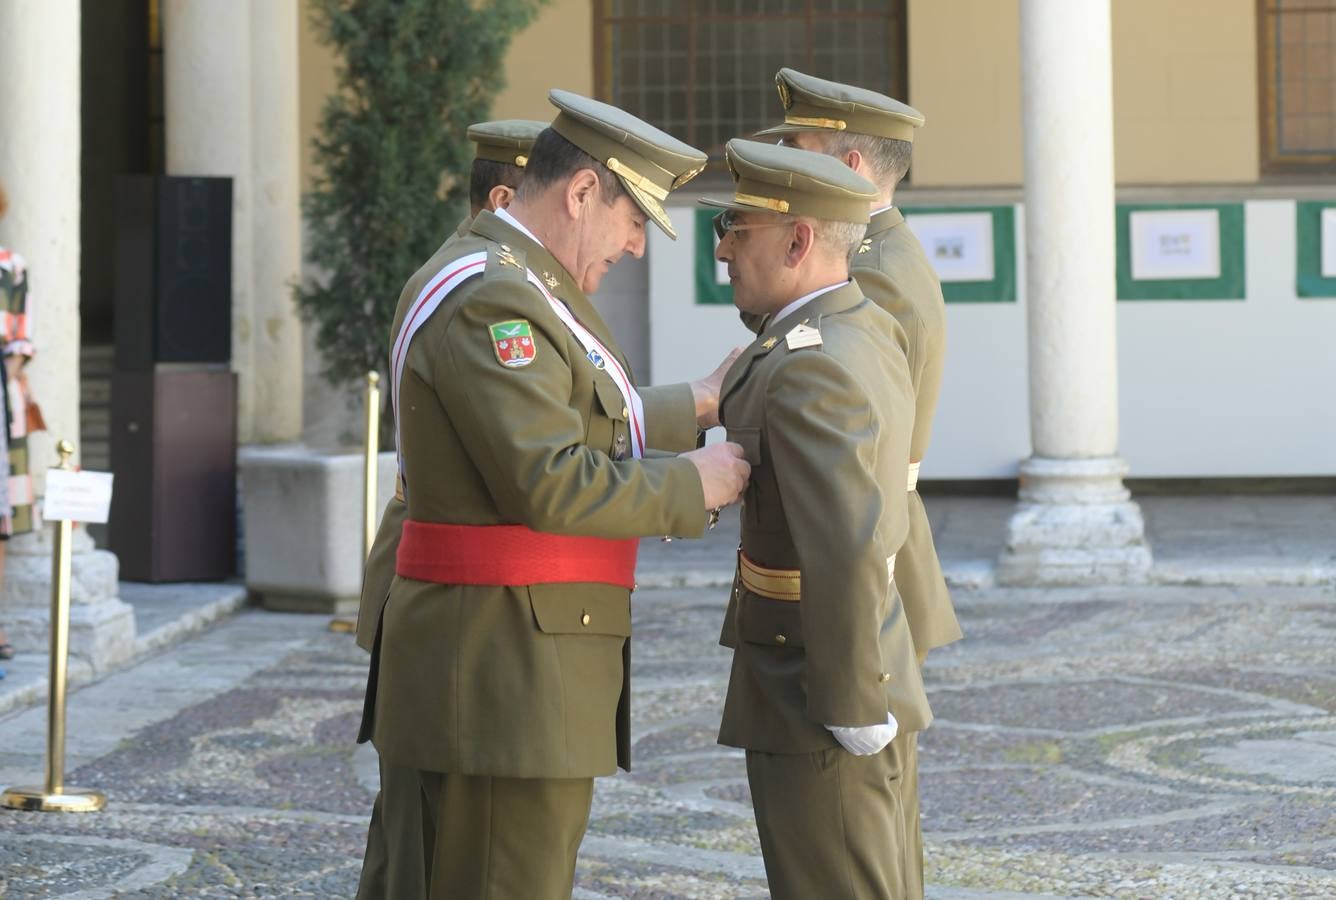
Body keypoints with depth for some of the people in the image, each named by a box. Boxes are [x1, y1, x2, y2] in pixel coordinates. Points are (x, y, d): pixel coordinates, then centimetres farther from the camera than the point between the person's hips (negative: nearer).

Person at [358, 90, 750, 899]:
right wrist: (690, 485, -13)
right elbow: (551, 485, -24)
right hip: (502, 669, -11)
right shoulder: (489, 299, -18)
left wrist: (696, 409, 29)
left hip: (526, 663, 11)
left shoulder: (517, 287, 16)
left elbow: (574, 426, 30)